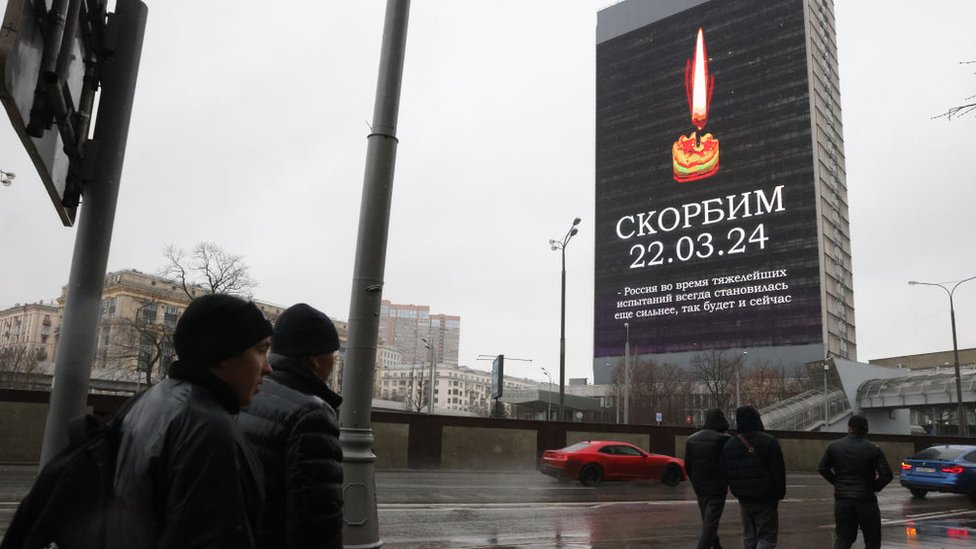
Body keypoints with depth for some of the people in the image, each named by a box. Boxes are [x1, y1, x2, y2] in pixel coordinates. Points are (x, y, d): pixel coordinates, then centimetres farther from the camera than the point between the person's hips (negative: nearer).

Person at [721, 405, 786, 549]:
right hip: (766, 499, -5)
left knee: (749, 536, 16)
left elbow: (726, 473, 10)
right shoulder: (769, 441, -12)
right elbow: (778, 472, -12)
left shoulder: (729, 445, 4)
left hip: (744, 499, 5)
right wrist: (780, 493, -1)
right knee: (767, 536, 1)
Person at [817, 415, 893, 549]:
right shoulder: (873, 449, -7)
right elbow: (886, 475, -12)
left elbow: (822, 469, 6)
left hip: (842, 499, 2)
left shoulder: (834, 446, 0)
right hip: (866, 499, -2)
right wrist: (875, 487, 4)